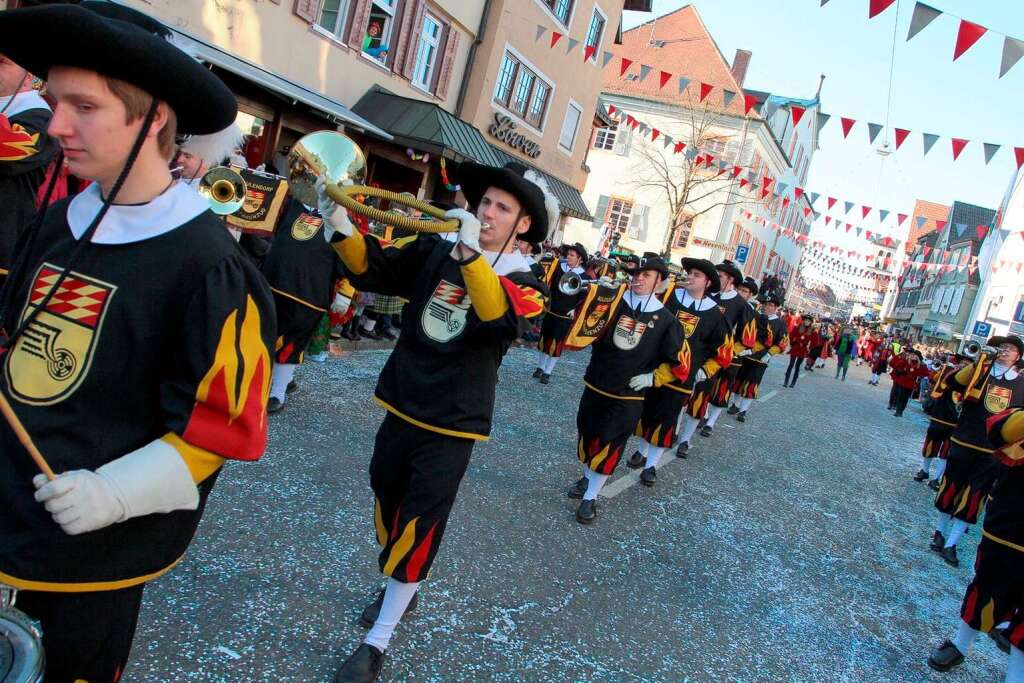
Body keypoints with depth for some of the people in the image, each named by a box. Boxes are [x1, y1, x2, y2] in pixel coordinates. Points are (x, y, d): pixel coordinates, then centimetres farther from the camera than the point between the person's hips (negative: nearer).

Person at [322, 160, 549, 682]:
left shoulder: (521, 282, -9)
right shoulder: (435, 251, 2)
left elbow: (505, 321, -31)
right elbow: (372, 269, -3)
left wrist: (471, 254, -44)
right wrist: (338, 222, -21)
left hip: (452, 425, -4)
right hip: (401, 407, 5)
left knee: (418, 528, -1)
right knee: (387, 505, 20)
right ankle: (398, 589, 46)